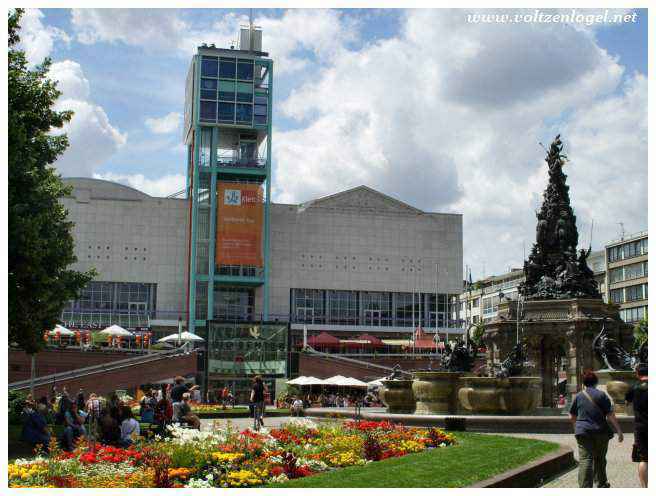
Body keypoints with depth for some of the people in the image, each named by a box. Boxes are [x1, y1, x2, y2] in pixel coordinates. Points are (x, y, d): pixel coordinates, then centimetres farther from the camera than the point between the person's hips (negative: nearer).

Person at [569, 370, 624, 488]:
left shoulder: (578, 396, 7)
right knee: (600, 459, 17)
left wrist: (576, 427, 32)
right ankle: (601, 483, 32)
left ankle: (585, 487, -19)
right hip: (601, 432, 0)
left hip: (583, 431, 0)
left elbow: (572, 417, 13)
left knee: (585, 460, -7)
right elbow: (610, 415, -5)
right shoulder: (602, 395, 0)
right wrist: (619, 431, 0)